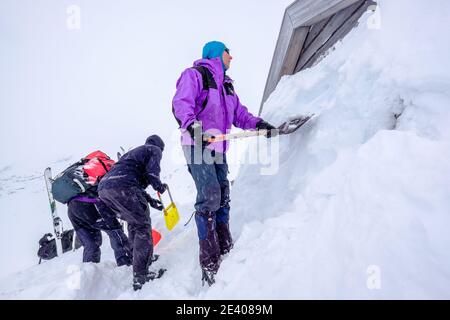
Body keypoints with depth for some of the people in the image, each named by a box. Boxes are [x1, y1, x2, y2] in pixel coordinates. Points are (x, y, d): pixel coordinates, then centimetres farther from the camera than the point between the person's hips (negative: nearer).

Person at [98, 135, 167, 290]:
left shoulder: (134, 152, 37)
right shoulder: (155, 150, 14)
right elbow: (151, 172, -5)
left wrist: (149, 199, 31)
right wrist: (160, 186, 15)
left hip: (103, 188, 8)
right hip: (122, 188, -8)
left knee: (133, 222, 25)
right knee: (143, 225, -2)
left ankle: (137, 258, 36)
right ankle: (140, 276, -8)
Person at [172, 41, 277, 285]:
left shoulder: (226, 84, 25)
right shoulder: (194, 74, 0)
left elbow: (239, 113, 19)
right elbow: (181, 103, -15)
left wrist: (258, 124, 2)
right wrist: (190, 124, -34)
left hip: (218, 147, 9)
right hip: (197, 145, -8)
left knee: (222, 197, 9)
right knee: (210, 196, -17)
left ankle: (226, 250, 20)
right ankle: (209, 263, -12)